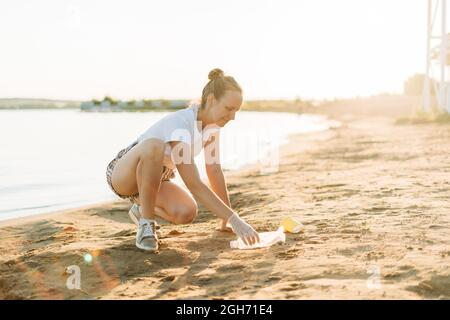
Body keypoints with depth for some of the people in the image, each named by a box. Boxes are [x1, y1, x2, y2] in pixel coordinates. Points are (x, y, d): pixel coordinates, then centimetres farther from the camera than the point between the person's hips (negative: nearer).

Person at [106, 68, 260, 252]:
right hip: (122, 174, -7)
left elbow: (214, 170, -2)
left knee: (187, 213, -24)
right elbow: (195, 186, -38)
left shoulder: (212, 122, -8)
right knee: (154, 147, -41)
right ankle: (146, 224, -22)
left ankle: (143, 207, 9)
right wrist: (233, 218, -41)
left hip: (154, 177, 7)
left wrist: (226, 218, -2)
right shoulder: (180, 125, -33)